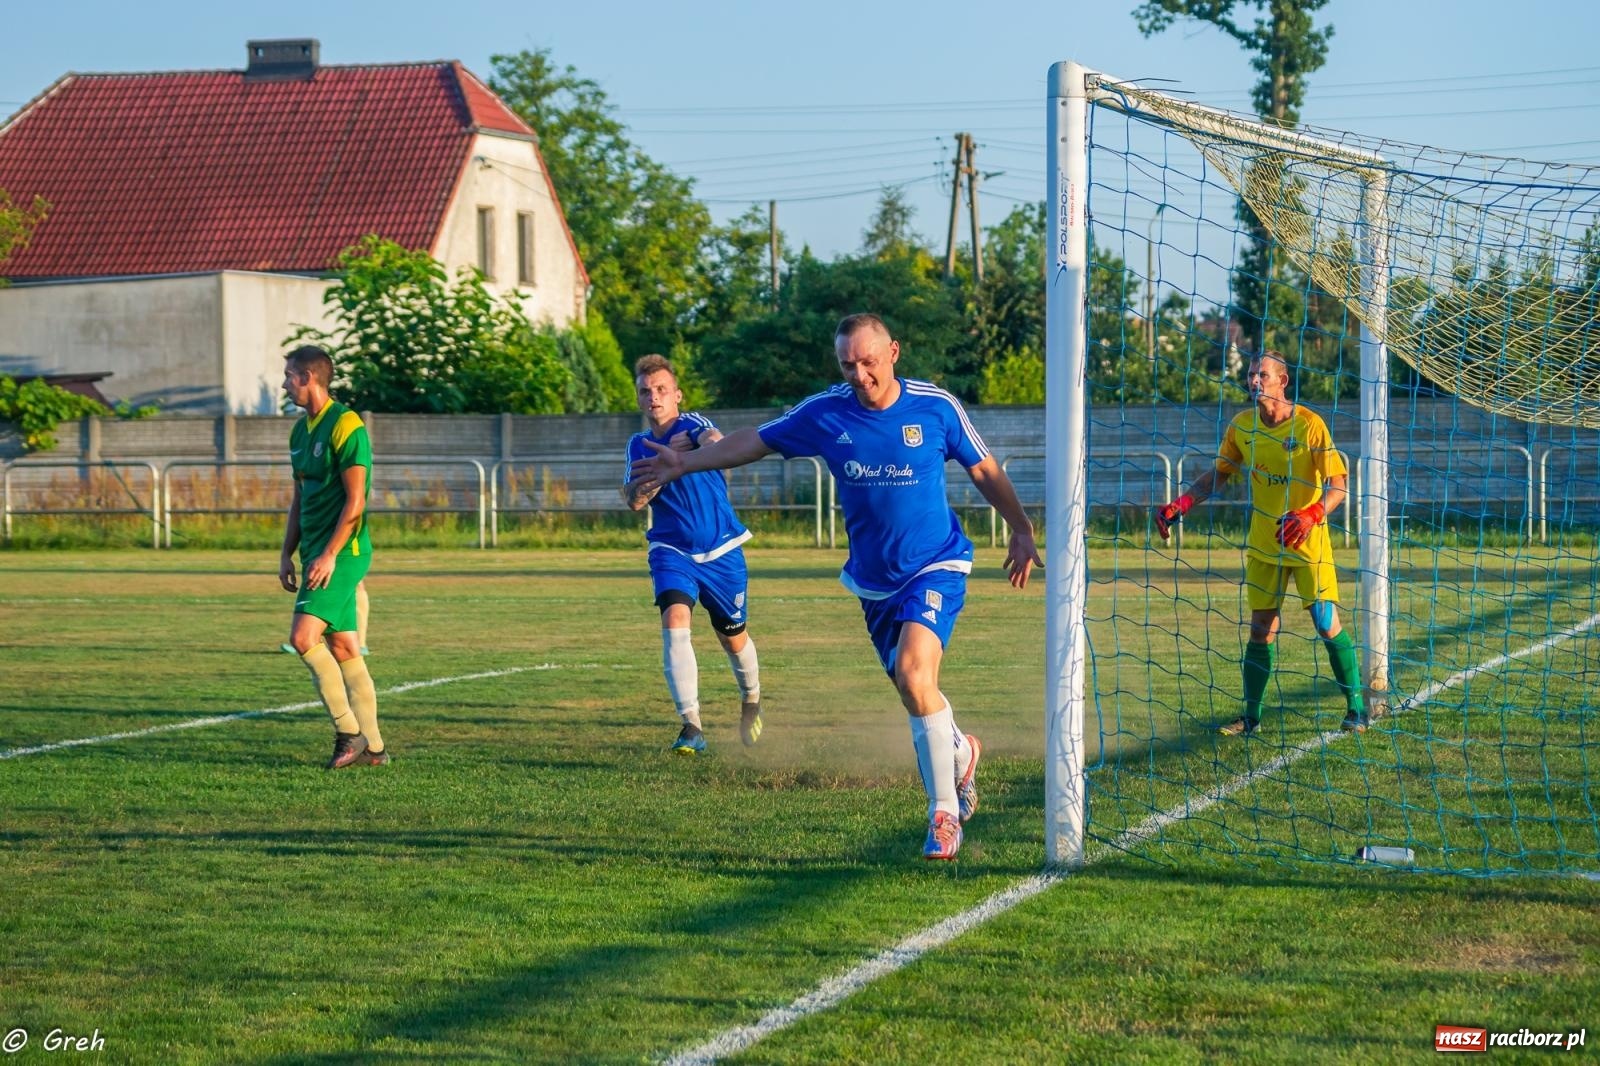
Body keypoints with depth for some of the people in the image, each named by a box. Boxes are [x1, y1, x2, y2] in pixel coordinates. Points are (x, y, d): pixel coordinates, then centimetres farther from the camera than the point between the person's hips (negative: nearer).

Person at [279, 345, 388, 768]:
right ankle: (373, 747, 9)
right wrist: (287, 555, 15)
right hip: (317, 553, 9)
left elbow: (354, 500, -16)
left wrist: (328, 555, -20)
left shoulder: (345, 425, -12)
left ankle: (350, 732, -8)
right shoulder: (300, 431, 15)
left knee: (303, 636, -17)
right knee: (342, 648, 7)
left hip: (342, 553, -9)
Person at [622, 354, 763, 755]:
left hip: (722, 551, -1)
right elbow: (635, 499, -8)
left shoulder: (691, 424, -6)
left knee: (733, 636, 12)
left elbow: (715, 441, -29)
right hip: (672, 552, 1)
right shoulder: (639, 445, 5)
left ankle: (751, 700, 44)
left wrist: (707, 443, -50)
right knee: (674, 621, -23)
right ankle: (692, 727, -25)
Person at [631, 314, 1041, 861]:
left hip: (936, 567, -4)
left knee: (913, 673, -24)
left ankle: (944, 813, -15)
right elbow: (755, 441, 9)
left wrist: (1021, 530, 6)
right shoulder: (824, 413, -4)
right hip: (873, 580, 4)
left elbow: (983, 469, 5)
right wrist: (685, 463, 10)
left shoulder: (936, 406, -9)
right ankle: (959, 752, 45)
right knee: (914, 691, 10)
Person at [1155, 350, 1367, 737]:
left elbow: (1338, 484, -15)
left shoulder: (1309, 424, -14)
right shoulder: (1241, 426, -1)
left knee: (1328, 625, -4)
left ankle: (1356, 709, 7)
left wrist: (1312, 515, -32)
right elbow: (1218, 474, 12)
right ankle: (1251, 716, 13)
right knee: (1260, 629, 6)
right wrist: (1180, 505, -1)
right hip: (1263, 544, 4)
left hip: (1308, 543, -4)